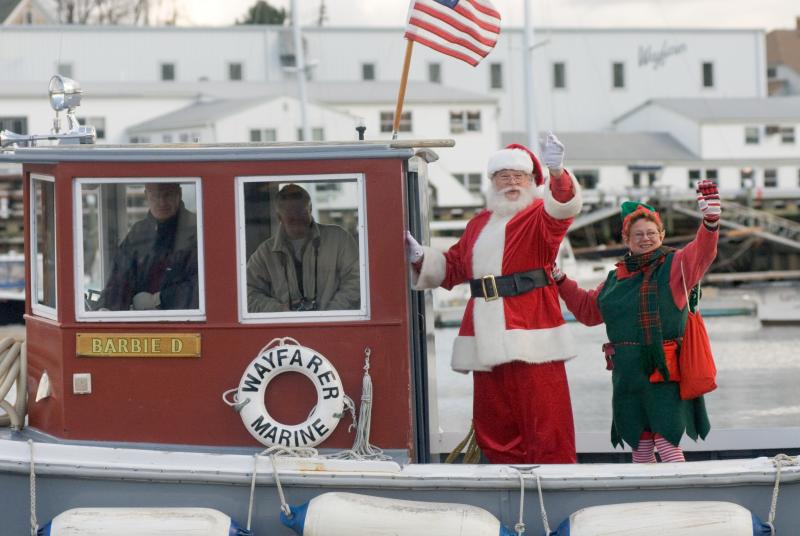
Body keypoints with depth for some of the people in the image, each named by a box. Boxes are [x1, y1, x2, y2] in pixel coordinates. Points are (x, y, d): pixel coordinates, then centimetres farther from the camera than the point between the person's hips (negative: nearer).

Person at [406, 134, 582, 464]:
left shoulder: (539, 215, 3)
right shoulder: (479, 224, 20)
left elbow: (562, 209, -20)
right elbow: (452, 266, 27)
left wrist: (557, 174, -39)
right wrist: (420, 258, 11)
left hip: (531, 335, -6)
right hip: (486, 336, 6)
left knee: (543, 420, -8)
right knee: (493, 426, 7)